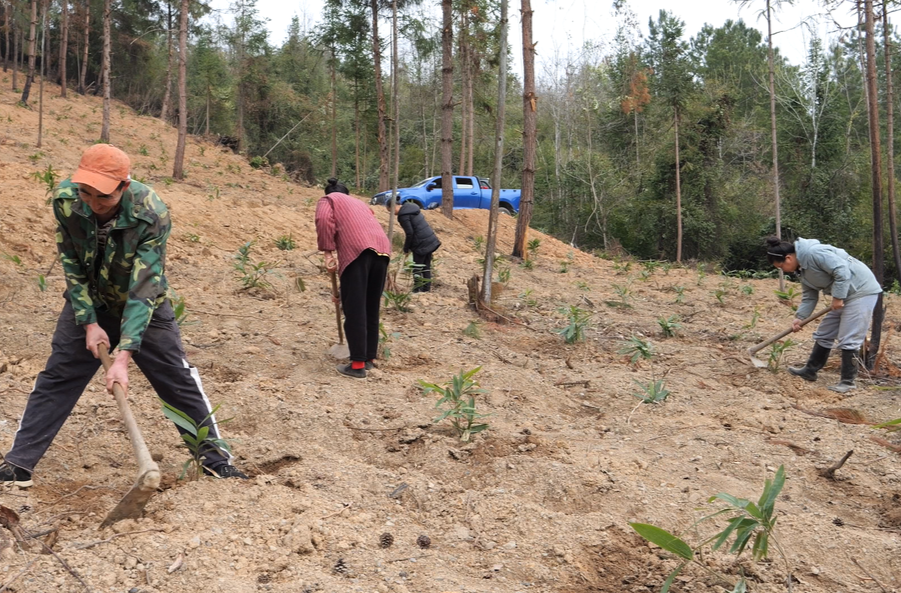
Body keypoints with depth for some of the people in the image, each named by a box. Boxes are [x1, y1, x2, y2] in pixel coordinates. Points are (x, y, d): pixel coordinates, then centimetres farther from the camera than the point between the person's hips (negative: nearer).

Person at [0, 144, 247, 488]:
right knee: (55, 379, 1)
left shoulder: (152, 215, -33)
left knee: (179, 380, -1)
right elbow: (71, 264, -10)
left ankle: (215, 458, 11)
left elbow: (143, 289, -34)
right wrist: (89, 323, -16)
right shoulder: (65, 199, -23)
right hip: (87, 304, 2)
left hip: (143, 306, -2)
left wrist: (123, 357, -39)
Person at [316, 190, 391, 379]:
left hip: (356, 250, -6)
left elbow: (324, 220, -3)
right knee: (372, 308, 15)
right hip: (382, 248, 6)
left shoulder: (328, 200, 21)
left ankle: (358, 365, -5)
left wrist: (328, 252, -2)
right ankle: (369, 358, 20)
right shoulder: (359, 204, 39)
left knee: (354, 309, -4)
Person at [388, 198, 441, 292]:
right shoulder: (412, 207, 14)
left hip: (421, 244, -9)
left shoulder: (403, 215, -14)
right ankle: (426, 289, 19)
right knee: (426, 267, 14)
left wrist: (406, 248, -2)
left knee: (417, 269, 0)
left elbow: (410, 233, -16)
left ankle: (417, 291, 2)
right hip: (431, 241, 9)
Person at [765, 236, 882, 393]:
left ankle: (848, 381, 2)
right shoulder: (802, 268, 7)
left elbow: (842, 271, -28)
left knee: (847, 339, -7)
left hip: (861, 291, -10)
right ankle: (810, 370, 26)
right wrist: (799, 317, 2)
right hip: (843, 295, 10)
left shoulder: (814, 253, -24)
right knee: (824, 334, 15)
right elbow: (810, 296, 11)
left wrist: (837, 297, -21)